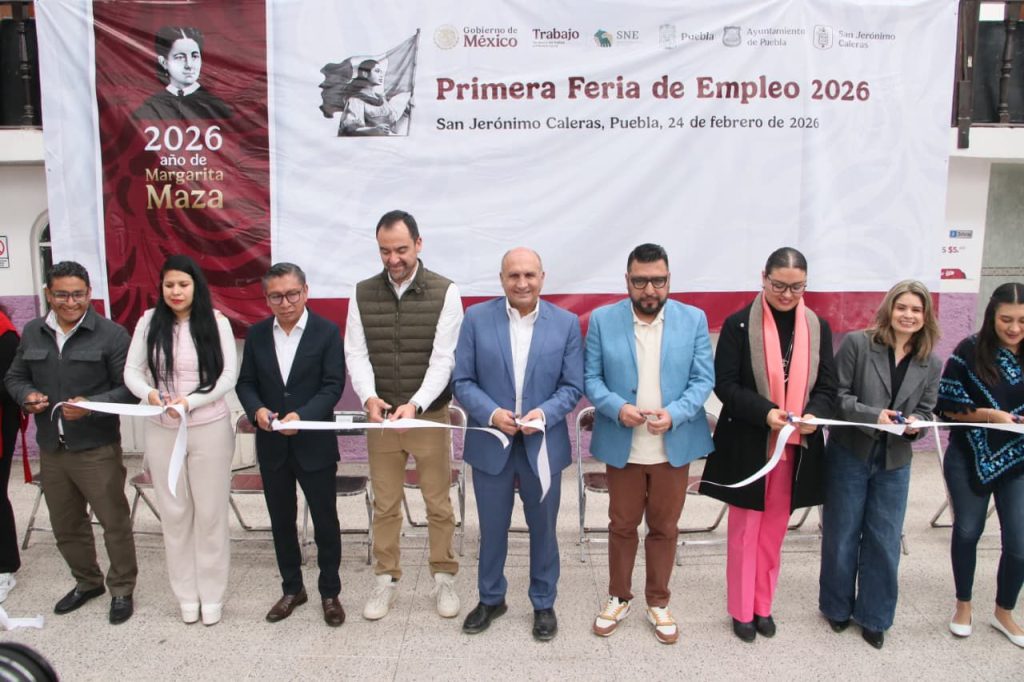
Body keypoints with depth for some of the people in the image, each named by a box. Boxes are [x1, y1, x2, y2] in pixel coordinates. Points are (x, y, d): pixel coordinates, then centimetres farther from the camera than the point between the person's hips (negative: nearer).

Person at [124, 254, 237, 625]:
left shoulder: (216, 323, -4)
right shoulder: (149, 322, 2)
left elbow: (229, 375, -7)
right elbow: (131, 370, 3)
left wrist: (189, 401, -18)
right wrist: (148, 392, -18)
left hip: (210, 429, -2)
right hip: (161, 431, 2)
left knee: (210, 512, 6)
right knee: (174, 513, 10)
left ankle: (212, 594, 20)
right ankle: (186, 594, 25)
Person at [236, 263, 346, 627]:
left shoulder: (327, 332, -8)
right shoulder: (257, 334, 3)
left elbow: (333, 385, -12)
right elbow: (245, 382, 6)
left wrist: (302, 415, -25)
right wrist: (256, 409, -15)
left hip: (314, 443, -3)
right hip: (272, 445, 4)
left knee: (325, 520, 7)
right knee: (281, 520, 15)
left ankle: (330, 592, 24)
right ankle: (292, 588, 33)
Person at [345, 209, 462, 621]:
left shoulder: (444, 292, -7)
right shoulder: (363, 293, 2)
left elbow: (444, 357, -13)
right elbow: (356, 353, -1)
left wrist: (415, 404, -26)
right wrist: (369, 396, -19)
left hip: (430, 415, -2)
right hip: (381, 416, 3)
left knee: (439, 503, 8)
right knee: (384, 504, 12)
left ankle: (444, 578, 25)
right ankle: (386, 580, 26)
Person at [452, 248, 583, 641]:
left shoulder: (566, 323, -3)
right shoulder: (476, 319, -4)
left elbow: (572, 386, -3)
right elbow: (462, 381, -4)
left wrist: (545, 413, -21)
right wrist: (491, 413, -20)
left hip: (543, 445, 0)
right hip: (491, 443, 0)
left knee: (543, 529, 14)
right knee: (492, 528, 15)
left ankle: (544, 604, 34)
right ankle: (491, 598, 37)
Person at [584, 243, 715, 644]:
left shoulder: (694, 319, -3)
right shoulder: (602, 320, -4)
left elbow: (703, 379, -4)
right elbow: (591, 377, -3)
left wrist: (674, 414, -20)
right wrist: (617, 407, -21)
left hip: (674, 445, 1)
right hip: (621, 445, 0)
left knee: (664, 528, 14)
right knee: (622, 525, 14)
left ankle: (658, 603, 31)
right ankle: (618, 598, 32)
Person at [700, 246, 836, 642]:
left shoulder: (818, 328, 5)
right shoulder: (738, 324, -7)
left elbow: (827, 387, 5)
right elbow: (724, 384, -10)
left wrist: (813, 414, -16)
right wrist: (765, 412, -24)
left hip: (795, 447, 4)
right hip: (747, 445, -3)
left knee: (774, 532, 15)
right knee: (745, 530, 8)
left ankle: (763, 606, 30)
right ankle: (742, 611, 22)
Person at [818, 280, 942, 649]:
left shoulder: (931, 363, 3)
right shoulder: (857, 343, -10)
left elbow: (926, 412, 9)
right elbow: (837, 395, -11)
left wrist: (915, 423, -13)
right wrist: (873, 415, -24)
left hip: (895, 462, 3)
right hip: (849, 455, -3)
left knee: (885, 542, 9)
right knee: (841, 536, 11)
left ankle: (874, 615, 27)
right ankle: (837, 607, 30)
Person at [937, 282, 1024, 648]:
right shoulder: (971, 350, -10)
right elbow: (946, 402, -9)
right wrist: (990, 415, -21)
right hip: (970, 458, -2)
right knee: (967, 532, 11)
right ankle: (963, 604, 32)